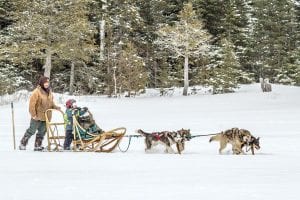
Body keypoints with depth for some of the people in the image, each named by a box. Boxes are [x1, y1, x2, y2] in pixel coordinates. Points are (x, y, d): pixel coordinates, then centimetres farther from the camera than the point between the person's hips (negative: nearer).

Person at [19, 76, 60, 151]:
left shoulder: (49, 92, 8)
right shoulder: (37, 92, -16)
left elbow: (51, 102, 20)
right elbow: (32, 103, -16)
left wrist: (55, 107, 1)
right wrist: (33, 114, -17)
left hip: (46, 116, 7)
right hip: (37, 116, -7)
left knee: (42, 132, 11)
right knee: (31, 130, 0)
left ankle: (37, 146, 21)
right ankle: (22, 144, 12)